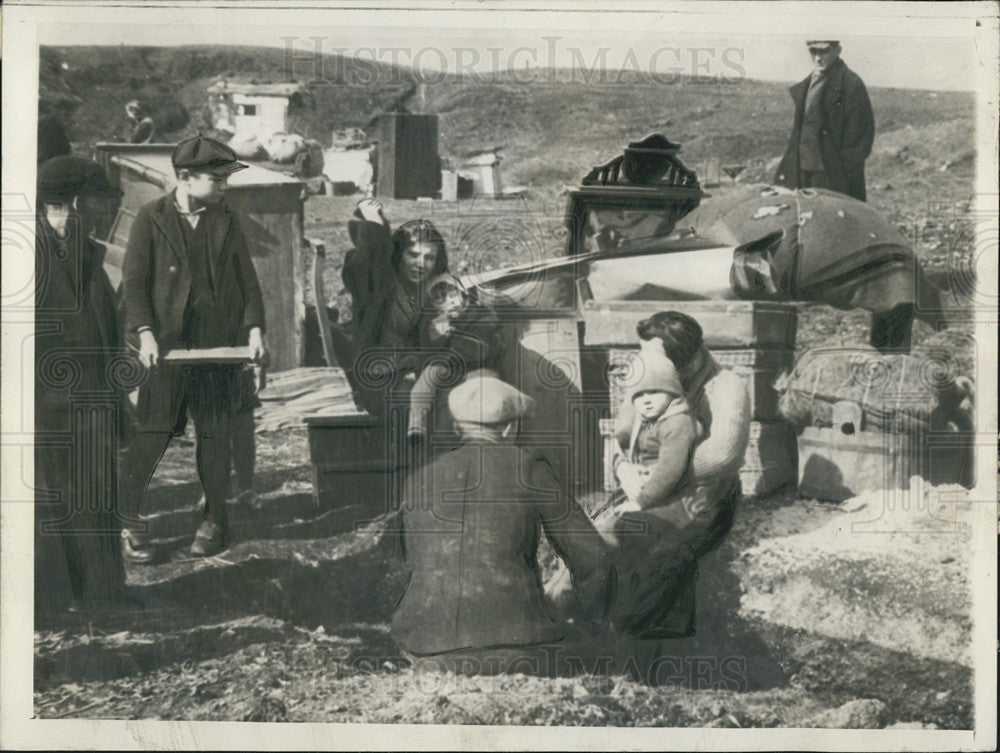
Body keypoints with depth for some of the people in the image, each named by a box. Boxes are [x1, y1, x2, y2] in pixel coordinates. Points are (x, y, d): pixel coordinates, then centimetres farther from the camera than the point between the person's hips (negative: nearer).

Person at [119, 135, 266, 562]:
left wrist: (254, 328, -1)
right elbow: (134, 279, -2)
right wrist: (145, 333, -13)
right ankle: (129, 520, 7)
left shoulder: (226, 222, 11)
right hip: (165, 344, -2)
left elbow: (247, 280, 11)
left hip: (219, 346, 3)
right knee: (151, 434, -4)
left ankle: (215, 520, 17)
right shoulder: (152, 218, 2)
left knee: (215, 438, 6)